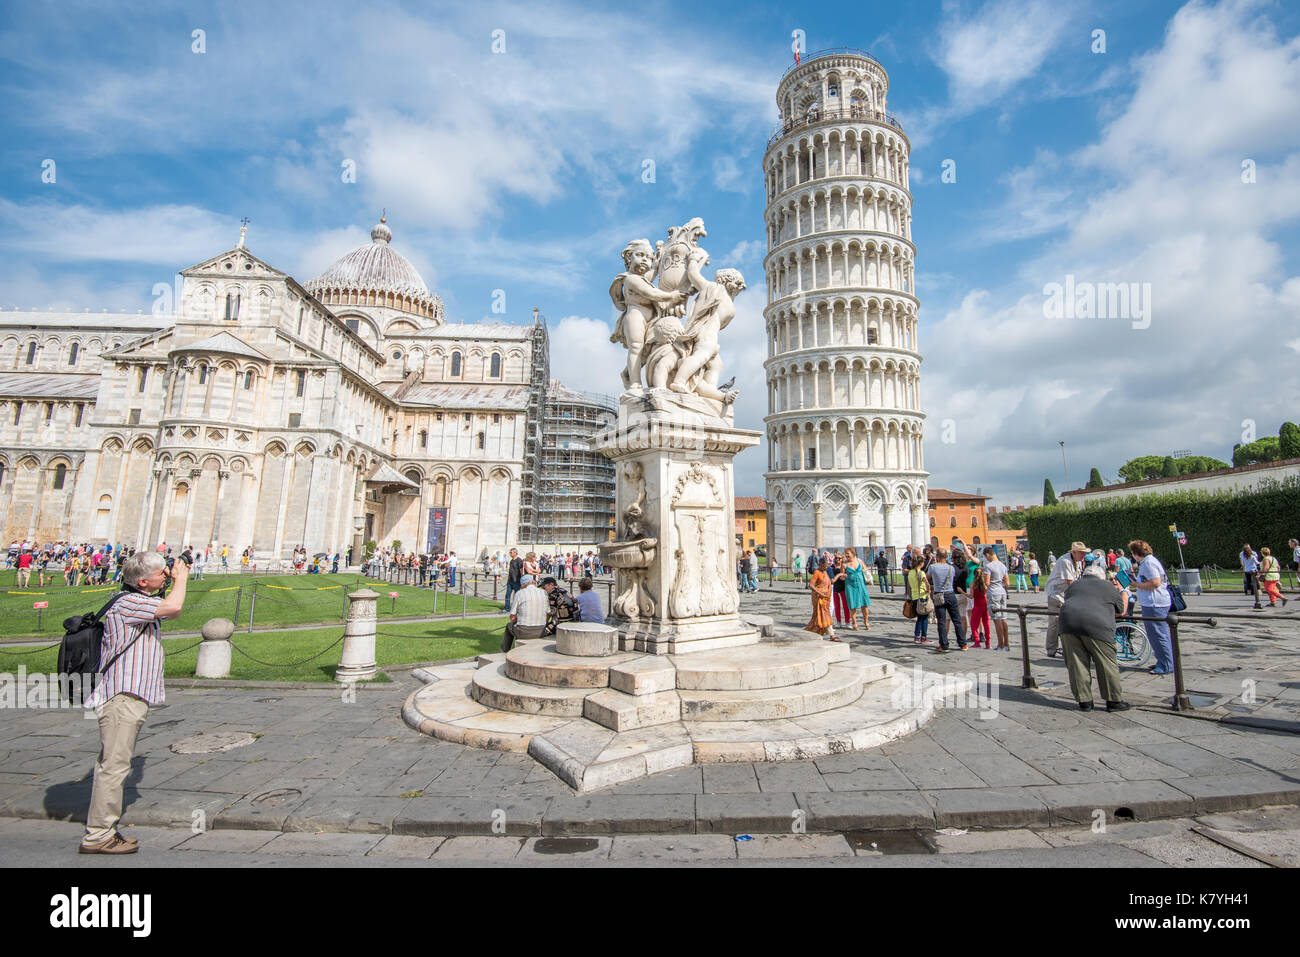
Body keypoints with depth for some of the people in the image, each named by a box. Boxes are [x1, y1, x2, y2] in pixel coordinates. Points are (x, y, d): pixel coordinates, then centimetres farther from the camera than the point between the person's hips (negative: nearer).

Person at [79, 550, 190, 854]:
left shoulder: (141, 602, 16)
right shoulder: (126, 602, -15)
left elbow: (174, 613, 30)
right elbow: (173, 606, -25)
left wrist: (178, 582, 19)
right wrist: (180, 579, -7)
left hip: (134, 696, 11)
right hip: (123, 696, -10)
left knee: (112, 763, 16)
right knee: (114, 764, -7)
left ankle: (99, 822, 25)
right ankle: (97, 836, -1)